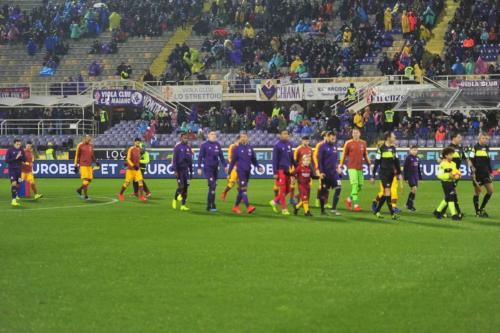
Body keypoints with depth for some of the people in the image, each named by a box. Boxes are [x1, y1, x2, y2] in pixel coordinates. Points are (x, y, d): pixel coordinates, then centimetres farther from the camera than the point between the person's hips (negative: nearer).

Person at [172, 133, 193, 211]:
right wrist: (175, 171, -14)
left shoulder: (188, 148, 10)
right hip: (179, 170, -5)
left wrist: (191, 171, 14)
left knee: (185, 187, 1)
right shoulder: (177, 147, -6)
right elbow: (174, 160, -8)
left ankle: (183, 205, 5)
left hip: (186, 170, 5)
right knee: (181, 186, -9)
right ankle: (175, 199, 17)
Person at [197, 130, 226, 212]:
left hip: (215, 168, 6)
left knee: (213, 187, 8)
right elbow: (200, 157, -3)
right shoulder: (204, 145, -5)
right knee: (212, 186, -13)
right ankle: (212, 206, -11)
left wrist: (224, 166, 12)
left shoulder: (218, 145, 9)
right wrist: (199, 168, -7)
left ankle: (208, 205, 16)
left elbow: (221, 156, 16)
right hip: (207, 168, -6)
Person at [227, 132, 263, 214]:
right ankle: (248, 207, -21)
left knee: (241, 190, 9)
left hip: (248, 171, 5)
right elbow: (233, 161, 2)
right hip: (240, 170, -5)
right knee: (243, 189, -13)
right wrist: (229, 172, 3)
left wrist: (258, 167, -1)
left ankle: (236, 206, 20)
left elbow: (254, 159, 15)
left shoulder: (250, 148, 10)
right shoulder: (237, 148, -1)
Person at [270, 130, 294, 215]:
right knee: (282, 190, -3)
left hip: (288, 170, 7)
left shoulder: (289, 144, 10)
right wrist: (275, 173, -12)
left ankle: (274, 201, 25)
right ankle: (284, 209, 4)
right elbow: (274, 160, -9)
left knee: (287, 190, 9)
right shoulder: (277, 146, -9)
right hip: (281, 170, -7)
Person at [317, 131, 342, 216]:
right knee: (324, 191, 3)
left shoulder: (334, 146, 10)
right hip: (325, 173, -5)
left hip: (334, 172, 5)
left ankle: (334, 208, -5)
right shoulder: (323, 147, -8)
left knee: (338, 187, -10)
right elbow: (319, 160, -9)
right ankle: (322, 210, 15)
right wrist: (321, 172, -14)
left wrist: (337, 167, 13)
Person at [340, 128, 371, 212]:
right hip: (351, 167, -5)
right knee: (355, 184, -12)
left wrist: (369, 164, 16)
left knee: (360, 186, 5)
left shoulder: (363, 143, 10)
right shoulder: (348, 143, -2)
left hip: (360, 168, 5)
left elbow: (365, 155, 19)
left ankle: (349, 199, 27)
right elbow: (344, 155, 2)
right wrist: (341, 166, 1)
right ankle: (356, 205, -11)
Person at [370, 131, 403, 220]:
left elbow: (396, 161, 17)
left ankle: (377, 210, 22)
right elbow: (376, 163, -6)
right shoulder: (381, 149, -7)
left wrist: (399, 173, 12)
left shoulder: (393, 148, 11)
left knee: (386, 193, 8)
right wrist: (373, 176, -6)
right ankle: (392, 213, -14)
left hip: (391, 173, 7)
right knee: (387, 191, -12)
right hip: (383, 173, -7)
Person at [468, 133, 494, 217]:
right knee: (477, 192, 1)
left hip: (485, 172, 6)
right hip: (477, 173, -6)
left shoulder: (487, 148, 12)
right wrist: (472, 168, -19)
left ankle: (482, 208, 13)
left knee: (490, 190, -1)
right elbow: (470, 160, -8)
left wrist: (491, 172, 18)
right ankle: (477, 212, 10)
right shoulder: (475, 147, -6)